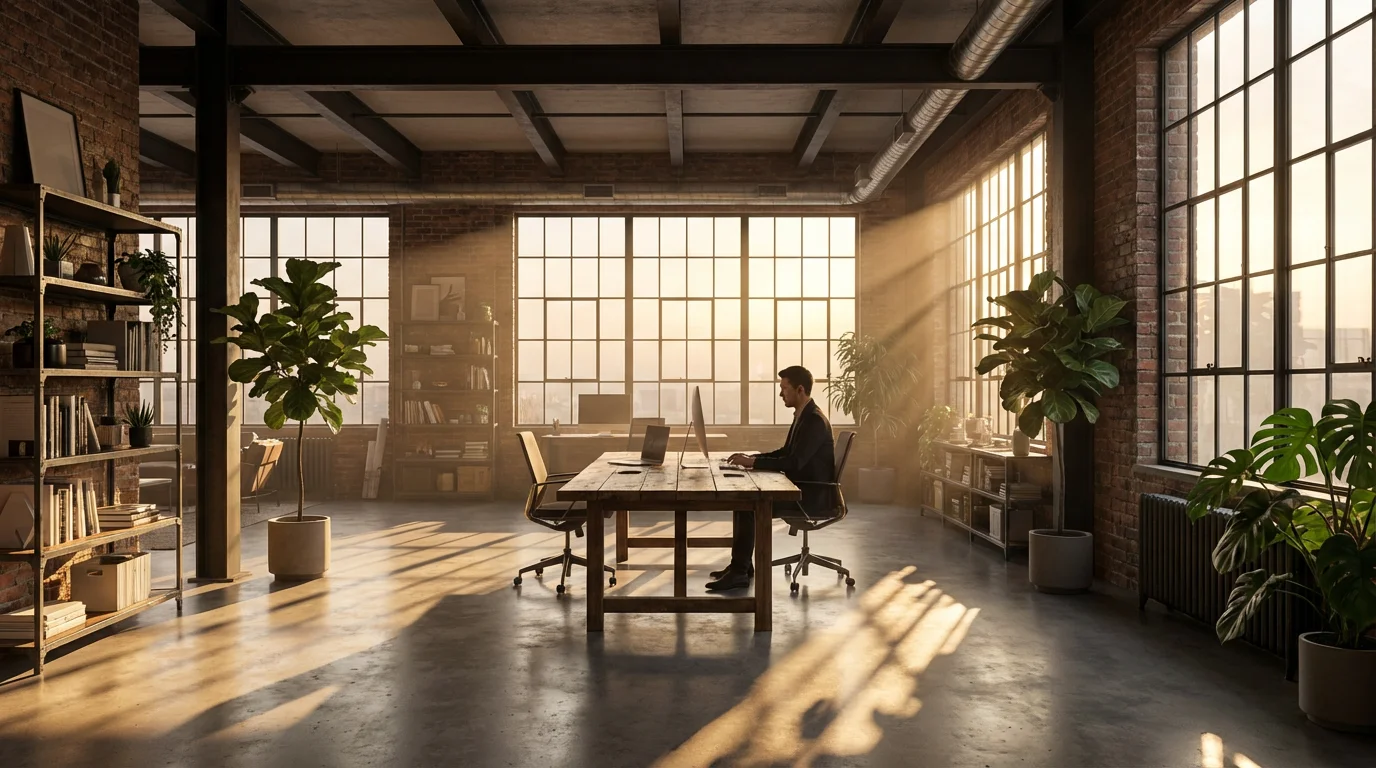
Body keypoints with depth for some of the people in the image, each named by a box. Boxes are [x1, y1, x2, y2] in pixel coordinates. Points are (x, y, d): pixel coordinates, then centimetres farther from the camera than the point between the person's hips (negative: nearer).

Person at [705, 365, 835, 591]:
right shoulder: (803, 416, 11)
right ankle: (741, 565, 9)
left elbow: (793, 462, -27)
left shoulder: (815, 421, -20)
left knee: (749, 506, -19)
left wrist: (753, 462, -22)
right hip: (800, 489, 10)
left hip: (812, 495, -10)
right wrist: (751, 457, 6)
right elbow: (785, 453, 20)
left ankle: (739, 572, -12)